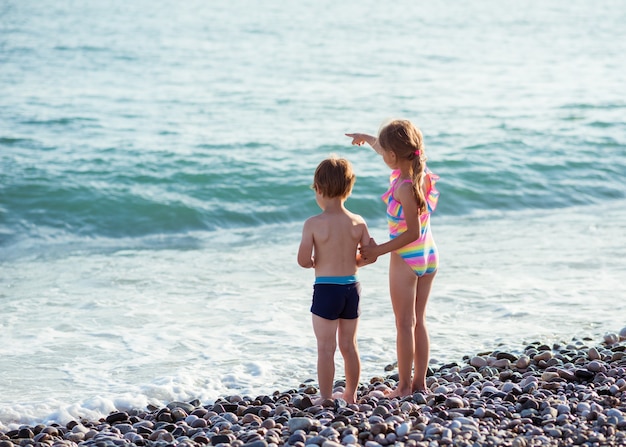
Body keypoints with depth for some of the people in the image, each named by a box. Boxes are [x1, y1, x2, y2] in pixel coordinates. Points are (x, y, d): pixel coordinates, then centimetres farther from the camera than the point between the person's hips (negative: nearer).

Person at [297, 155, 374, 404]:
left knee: (326, 348, 3)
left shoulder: (313, 224, -13)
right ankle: (350, 395, 25)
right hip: (352, 288, 4)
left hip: (325, 290, -4)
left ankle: (326, 398, 7)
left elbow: (303, 260, -15)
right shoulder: (358, 223, -3)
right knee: (349, 345, 16)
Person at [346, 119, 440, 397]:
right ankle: (420, 382, 20)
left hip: (405, 259, -8)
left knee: (405, 323, 1)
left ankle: (404, 386, 7)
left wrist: (379, 250, -20)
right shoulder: (420, 172, -1)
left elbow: (413, 232, -24)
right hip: (429, 256, 8)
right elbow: (390, 154, 21)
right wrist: (366, 138, 36)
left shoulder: (404, 187, -25)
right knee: (419, 320, 15)